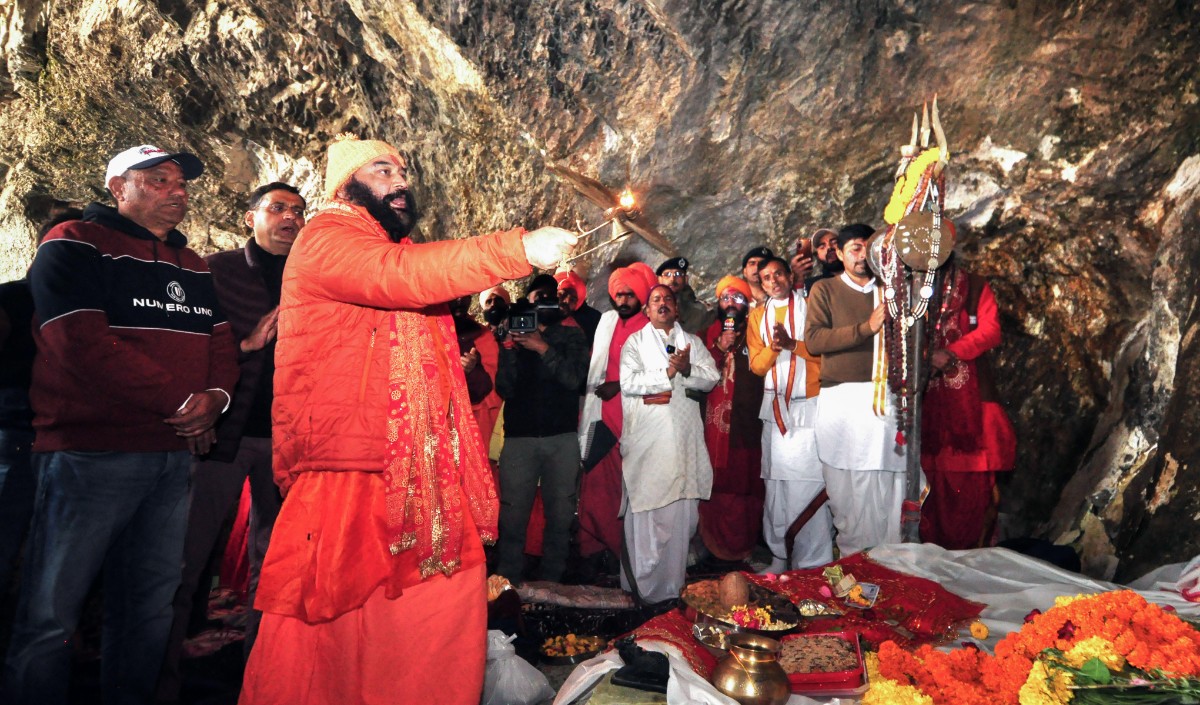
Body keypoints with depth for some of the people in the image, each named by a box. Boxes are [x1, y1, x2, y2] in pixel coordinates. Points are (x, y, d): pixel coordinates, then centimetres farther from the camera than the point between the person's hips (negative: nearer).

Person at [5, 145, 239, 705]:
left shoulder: (194, 268, 18)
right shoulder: (73, 246, -2)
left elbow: (222, 344, 16)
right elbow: (83, 344, -15)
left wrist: (214, 398, -6)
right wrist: (181, 402, -13)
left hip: (176, 457, 6)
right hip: (91, 454, -6)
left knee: (150, 608, 13)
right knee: (49, 617, 0)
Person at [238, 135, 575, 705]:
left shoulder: (397, 248, 24)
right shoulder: (325, 237, -5)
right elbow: (395, 275, -26)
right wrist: (518, 249, -32)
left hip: (416, 465, 8)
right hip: (346, 469, -8)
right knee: (327, 625, 0)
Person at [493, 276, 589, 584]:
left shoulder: (572, 336, 13)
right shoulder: (513, 336, 14)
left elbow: (575, 378, -3)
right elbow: (505, 388, 4)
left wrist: (542, 348, -11)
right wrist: (510, 348, -8)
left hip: (562, 436, 0)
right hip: (519, 436, 0)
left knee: (560, 514, -1)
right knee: (512, 514, -5)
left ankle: (550, 582, 10)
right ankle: (509, 583, 6)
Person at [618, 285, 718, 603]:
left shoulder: (693, 342, 20)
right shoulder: (635, 342, 9)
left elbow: (711, 377, 7)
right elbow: (628, 382, -7)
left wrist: (686, 369, -9)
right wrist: (669, 371, -9)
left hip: (684, 437, 3)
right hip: (647, 437, -3)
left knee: (682, 512, 1)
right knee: (646, 510, -5)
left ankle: (674, 583, 10)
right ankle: (644, 584, 4)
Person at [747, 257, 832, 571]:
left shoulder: (810, 306, 6)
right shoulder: (758, 316, 15)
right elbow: (757, 365, 9)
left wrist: (793, 344, -15)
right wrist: (773, 348, -10)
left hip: (809, 404, -3)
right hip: (775, 406, 3)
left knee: (810, 481, -9)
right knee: (777, 481, 2)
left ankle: (813, 561, -3)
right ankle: (779, 555, 11)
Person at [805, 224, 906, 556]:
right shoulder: (824, 290, 7)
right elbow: (813, 339, -8)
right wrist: (867, 327, -13)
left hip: (884, 396, 3)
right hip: (841, 397, -2)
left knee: (888, 485, 0)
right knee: (846, 487, 0)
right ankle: (853, 558, 11)